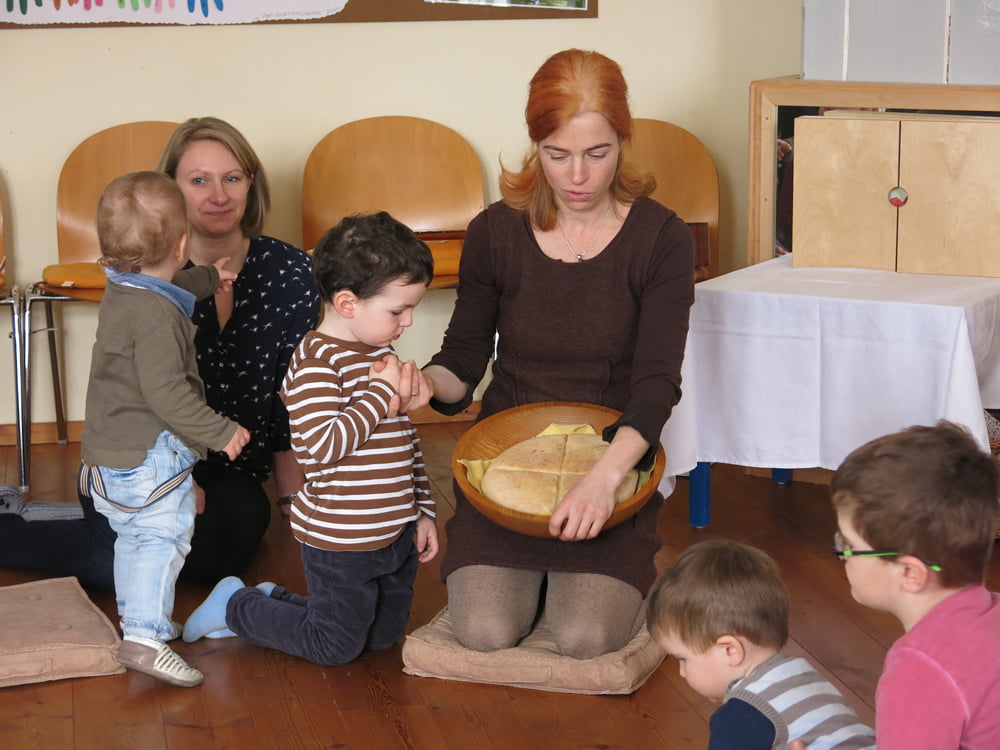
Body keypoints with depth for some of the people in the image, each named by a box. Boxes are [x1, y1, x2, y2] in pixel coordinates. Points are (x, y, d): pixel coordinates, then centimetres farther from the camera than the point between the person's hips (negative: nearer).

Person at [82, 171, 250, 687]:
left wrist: (208, 279, 49)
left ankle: (135, 616, 36)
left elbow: (169, 290, 34)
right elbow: (165, 392, -28)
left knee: (131, 537, 22)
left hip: (106, 459, 10)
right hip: (150, 457, -10)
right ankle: (145, 637, -16)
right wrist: (220, 432, -20)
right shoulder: (157, 316, -24)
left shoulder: (121, 291, 9)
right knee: (161, 538, -8)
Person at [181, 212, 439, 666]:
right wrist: (382, 392, -25)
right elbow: (325, 445, -30)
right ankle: (236, 606, 22)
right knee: (336, 647, 4)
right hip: (341, 539, -9)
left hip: (396, 531, 9)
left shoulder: (379, 352, 9)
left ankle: (274, 600, 31)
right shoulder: (316, 361, -19)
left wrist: (423, 510, 16)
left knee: (383, 637, 18)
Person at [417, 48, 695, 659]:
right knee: (485, 632, -18)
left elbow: (657, 382, -16)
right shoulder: (495, 234, -2)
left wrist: (605, 476, -35)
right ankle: (536, 570, 18)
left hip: (613, 459, -1)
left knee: (587, 638, -21)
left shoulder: (662, 239, -8)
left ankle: (624, 573, 16)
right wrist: (427, 383, -21)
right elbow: (465, 359, 6)